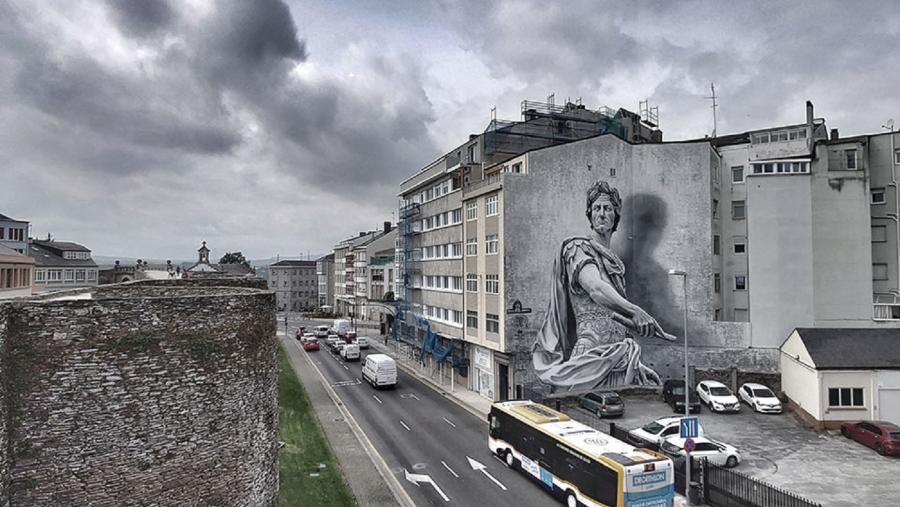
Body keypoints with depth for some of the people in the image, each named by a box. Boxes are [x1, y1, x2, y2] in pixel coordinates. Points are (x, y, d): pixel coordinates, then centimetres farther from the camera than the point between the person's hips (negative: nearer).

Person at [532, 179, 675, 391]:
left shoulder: (614, 262, 22)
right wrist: (635, 311, -33)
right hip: (593, 350, -7)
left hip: (619, 354, 7)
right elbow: (595, 289, -20)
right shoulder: (578, 249, -1)